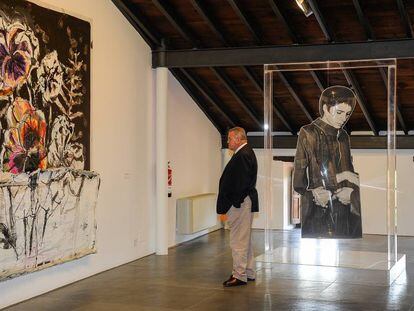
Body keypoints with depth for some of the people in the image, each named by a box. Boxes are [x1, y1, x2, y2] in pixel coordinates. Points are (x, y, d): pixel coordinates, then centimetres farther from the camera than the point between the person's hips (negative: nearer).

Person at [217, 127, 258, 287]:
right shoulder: (247, 153, 16)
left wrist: (231, 204, -19)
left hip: (239, 203, -11)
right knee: (245, 239, 16)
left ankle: (239, 275, -2)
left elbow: (240, 182, -23)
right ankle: (249, 273, 24)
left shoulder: (242, 155, -17)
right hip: (244, 203, 11)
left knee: (238, 240, -6)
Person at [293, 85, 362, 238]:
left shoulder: (343, 136, 15)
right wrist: (342, 176, -8)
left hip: (343, 213, 5)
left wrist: (350, 190, -7)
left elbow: (351, 173, 16)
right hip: (318, 213, -5)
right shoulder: (308, 134, -4)